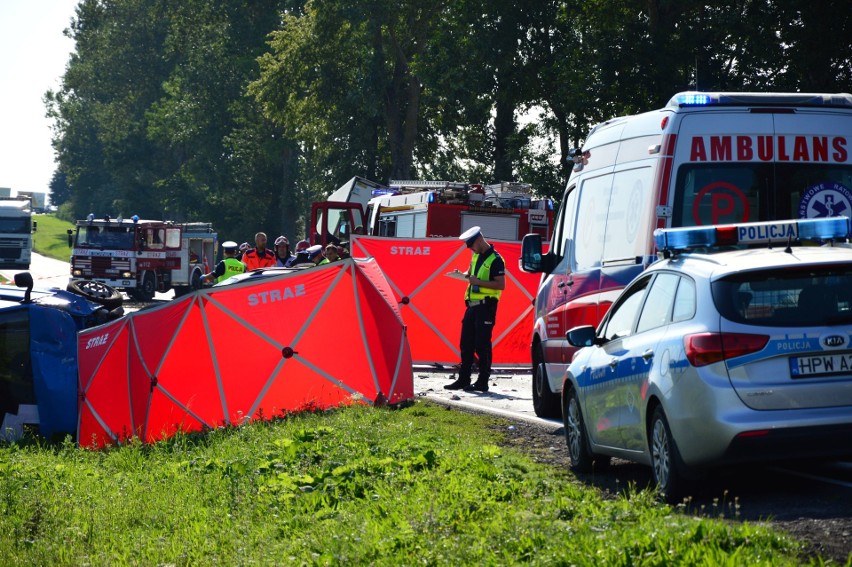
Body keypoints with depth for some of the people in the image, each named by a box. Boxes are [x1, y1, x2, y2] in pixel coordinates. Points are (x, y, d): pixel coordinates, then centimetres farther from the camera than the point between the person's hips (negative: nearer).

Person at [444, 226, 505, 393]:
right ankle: (463, 380, 15)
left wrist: (478, 282, -20)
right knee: (466, 344, 9)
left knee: (482, 345, -5)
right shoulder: (476, 256, 15)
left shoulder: (495, 259, -11)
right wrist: (463, 275, 7)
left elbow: (501, 285, -17)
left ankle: (482, 382, 0)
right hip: (472, 305, 9)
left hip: (486, 306, -9)